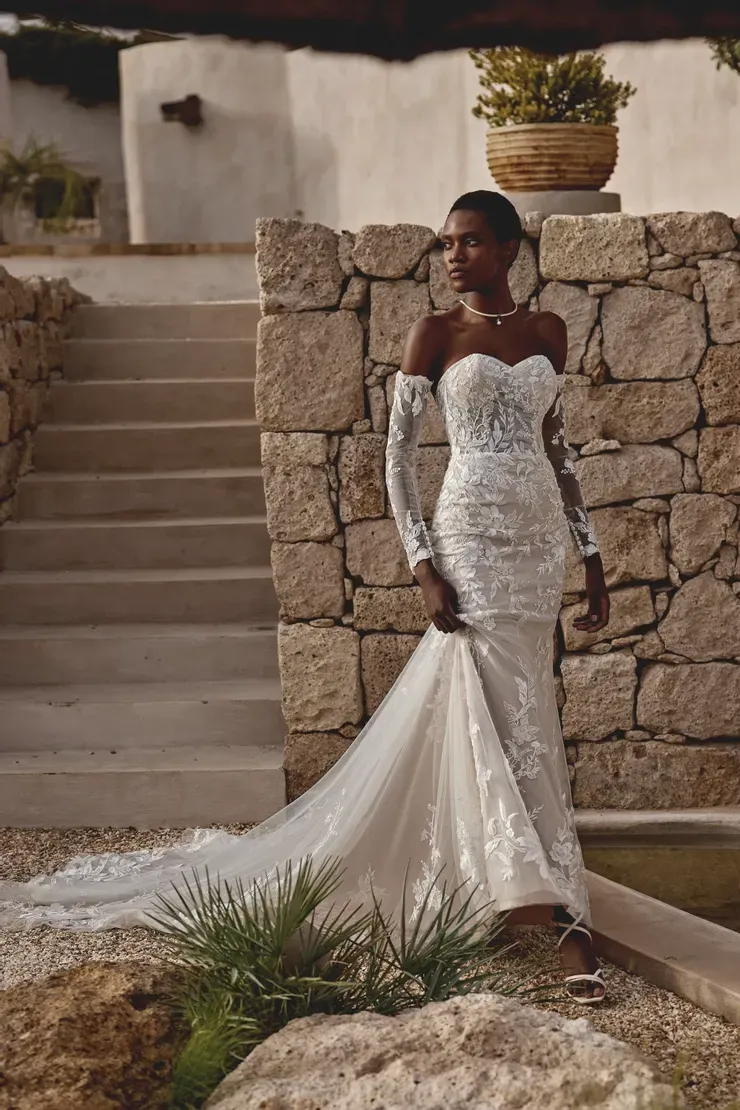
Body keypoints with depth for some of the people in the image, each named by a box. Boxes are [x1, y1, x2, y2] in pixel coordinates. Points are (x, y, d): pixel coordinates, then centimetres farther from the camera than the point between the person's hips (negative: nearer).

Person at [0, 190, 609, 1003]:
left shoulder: (547, 332, 11)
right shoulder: (434, 334, -2)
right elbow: (397, 454, -4)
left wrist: (590, 555, 14)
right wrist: (424, 566, -13)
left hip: (538, 539, 4)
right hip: (471, 539, -4)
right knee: (517, 723, -9)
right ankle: (566, 923, -9)